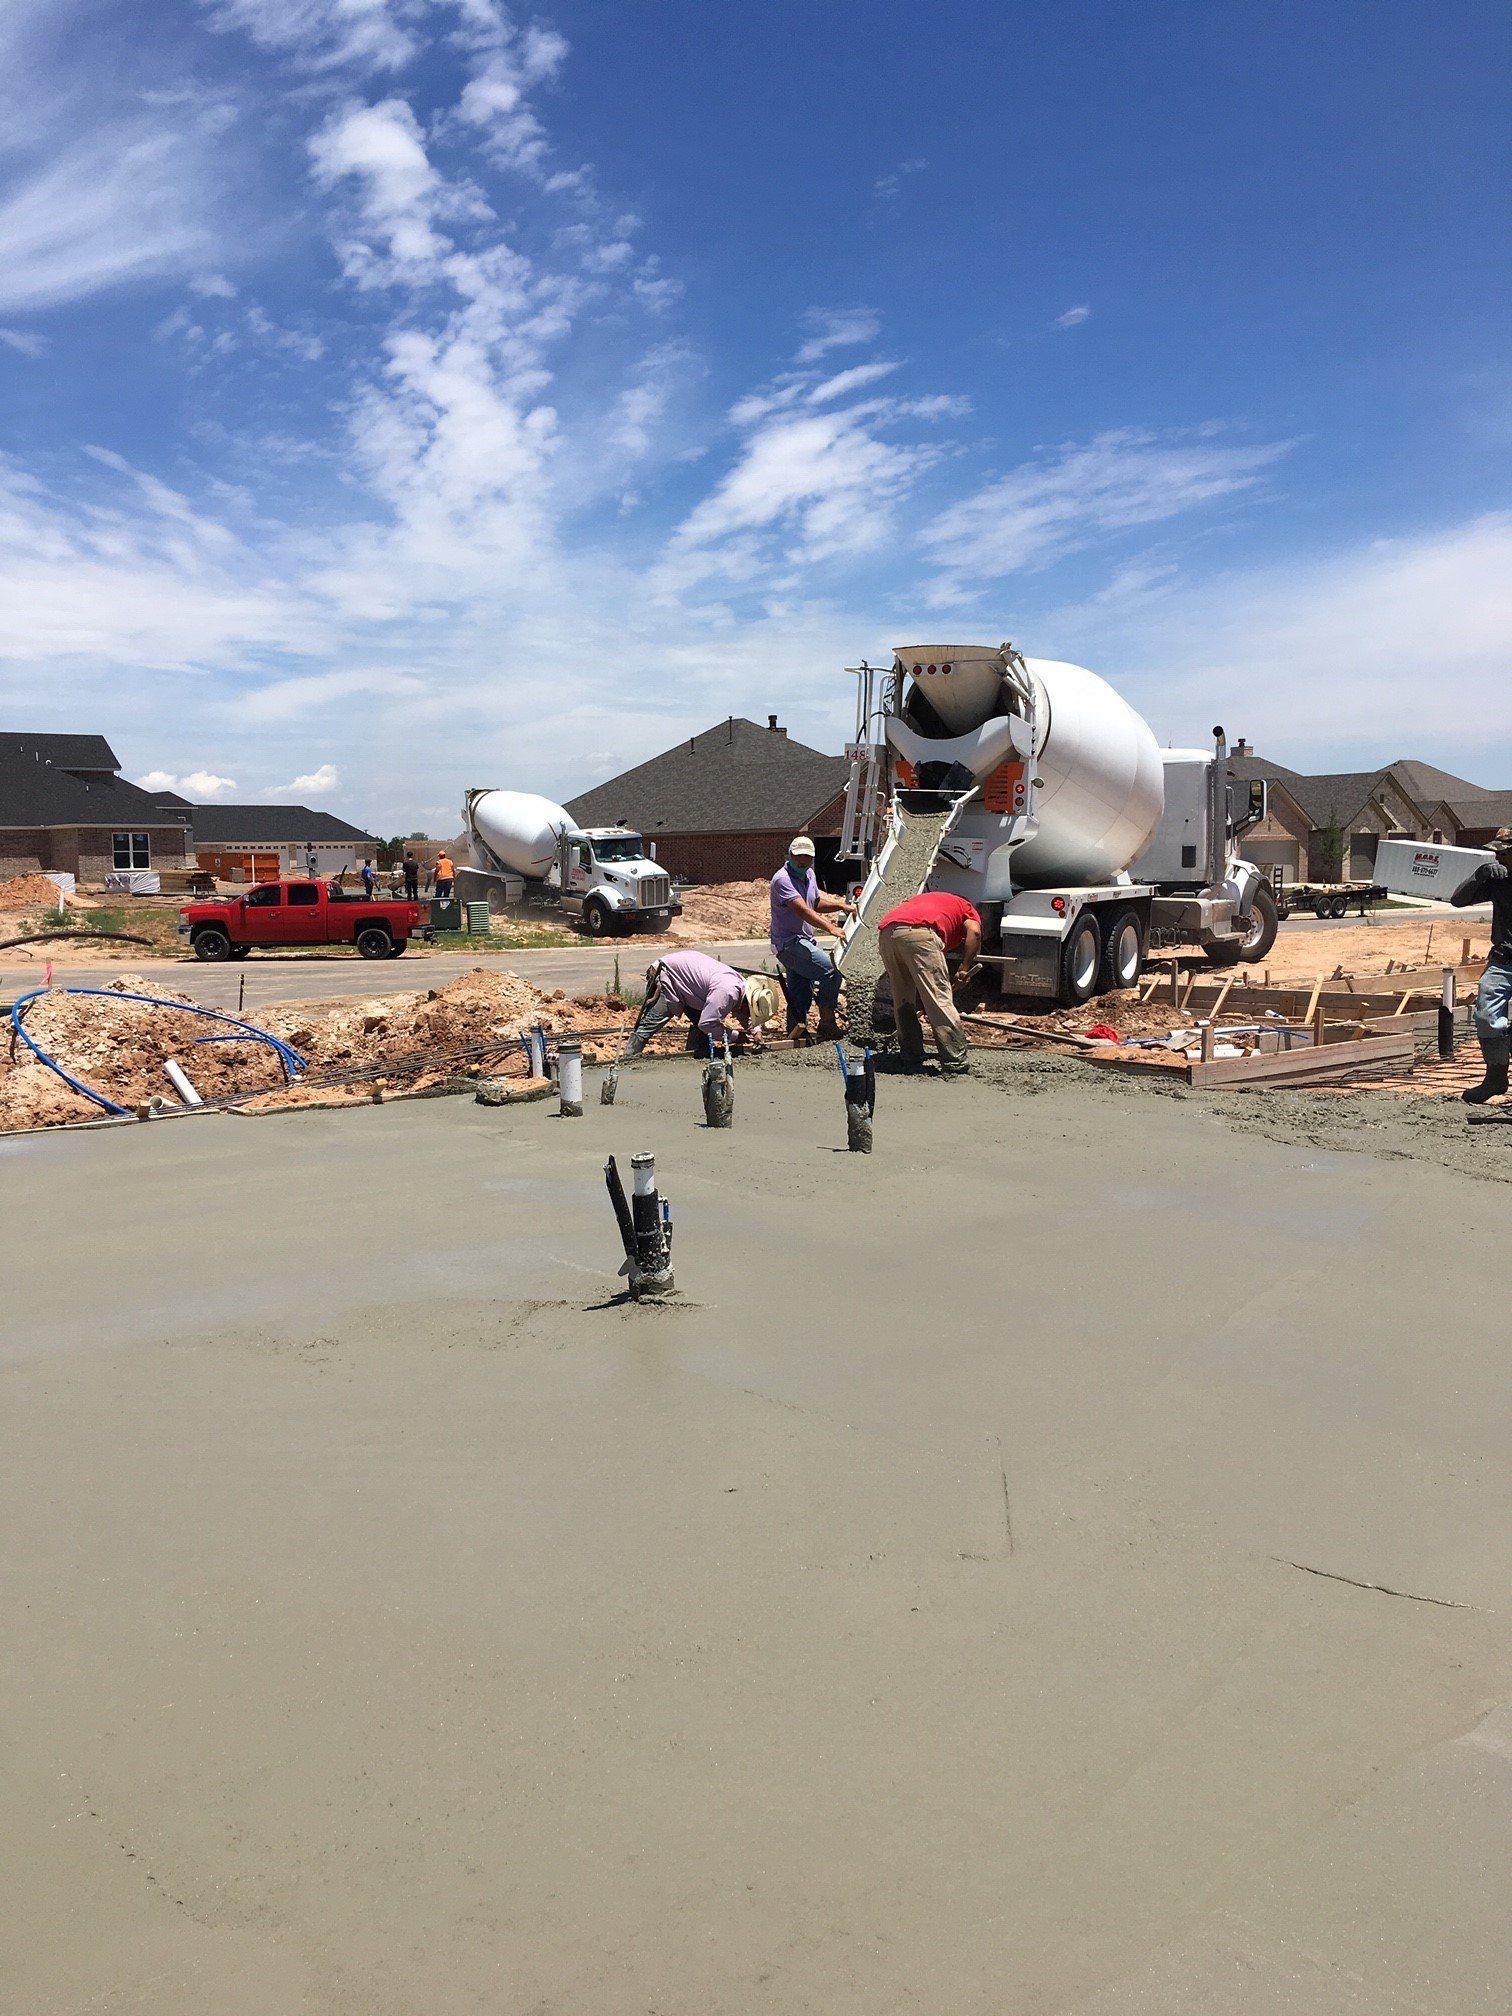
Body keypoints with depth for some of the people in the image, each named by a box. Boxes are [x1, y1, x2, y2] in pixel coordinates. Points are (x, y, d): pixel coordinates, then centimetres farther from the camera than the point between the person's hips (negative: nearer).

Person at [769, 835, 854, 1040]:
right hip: (789, 943, -10)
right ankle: (827, 1022, -14)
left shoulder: (809, 874, 13)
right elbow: (803, 910, -29)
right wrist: (831, 928, -38)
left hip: (803, 942, 10)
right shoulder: (782, 879, -18)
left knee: (801, 996, 13)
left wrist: (842, 906, 12)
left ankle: (795, 1032, 21)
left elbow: (816, 903, 27)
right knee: (832, 969, -22)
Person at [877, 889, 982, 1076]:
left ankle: (912, 1060, 23)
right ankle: (954, 1063, 2)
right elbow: (974, 932, 2)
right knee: (940, 1000, 0)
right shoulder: (965, 908, 30)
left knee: (903, 1001, 19)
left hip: (886, 933, 6)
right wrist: (965, 968, 6)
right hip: (918, 932, -6)